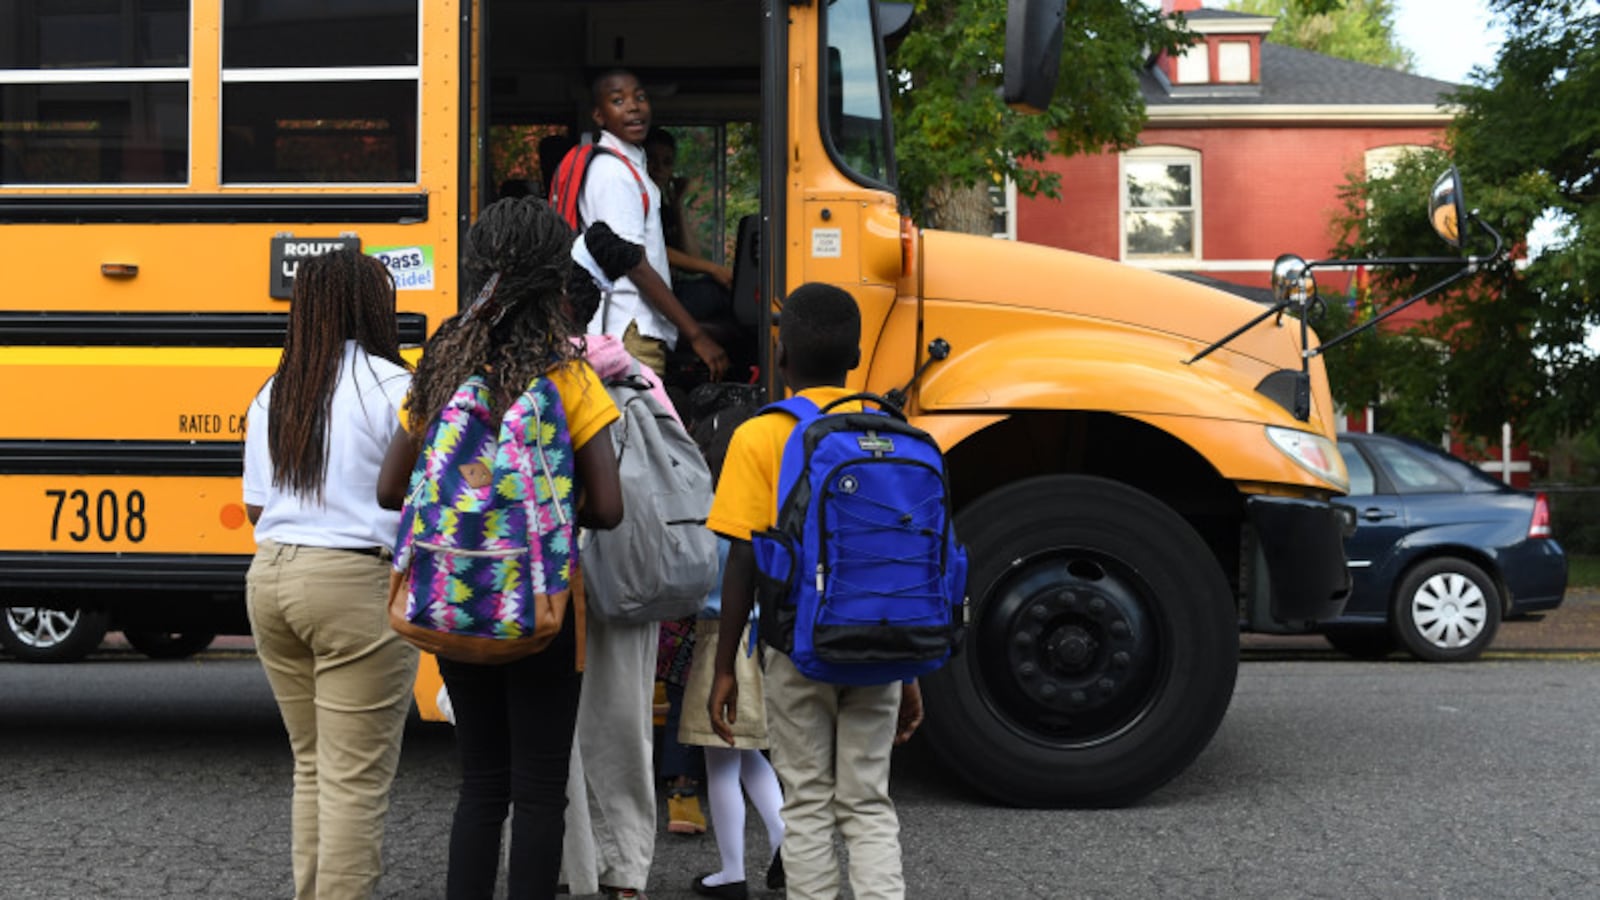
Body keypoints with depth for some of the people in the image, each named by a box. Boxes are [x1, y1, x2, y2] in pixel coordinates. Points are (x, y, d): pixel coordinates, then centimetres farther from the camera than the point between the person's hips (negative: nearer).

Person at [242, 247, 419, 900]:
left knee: (311, 764, 18)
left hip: (269, 577, 7)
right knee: (356, 778, -2)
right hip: (356, 584, -7)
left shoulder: (272, 395, 10)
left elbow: (255, 506, 13)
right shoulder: (390, 386, -8)